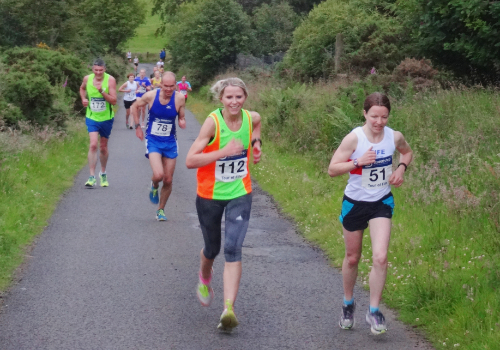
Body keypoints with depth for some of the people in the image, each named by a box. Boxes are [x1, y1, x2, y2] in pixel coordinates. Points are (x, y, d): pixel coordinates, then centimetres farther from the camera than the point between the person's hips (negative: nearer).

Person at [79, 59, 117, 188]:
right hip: (92, 117, 0)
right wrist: (83, 98, 2)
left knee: (103, 147, 13)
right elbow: (82, 88, 21)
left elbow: (114, 101, -17)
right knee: (93, 145, -17)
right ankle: (92, 177, -17)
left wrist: (102, 91, -29)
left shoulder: (110, 80, -13)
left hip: (106, 118, 0)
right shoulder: (87, 79, -4)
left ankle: (103, 173, 35)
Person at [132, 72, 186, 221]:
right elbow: (135, 107, 5)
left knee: (168, 180, 6)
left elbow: (181, 118, 3)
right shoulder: (151, 95, -13)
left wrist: (182, 122, -20)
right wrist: (137, 127, 3)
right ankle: (154, 186, 16)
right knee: (158, 175, -22)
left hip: (170, 142, 2)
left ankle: (161, 210, 28)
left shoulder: (179, 99, -10)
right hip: (153, 141, -2)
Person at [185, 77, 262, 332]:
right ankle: (205, 279, 52)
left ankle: (229, 309, -19)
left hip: (240, 194, 1)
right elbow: (190, 161, -25)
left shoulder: (252, 118, -6)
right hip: (210, 195, -1)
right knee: (212, 249, 17)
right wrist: (224, 151, -31)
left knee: (233, 249, -15)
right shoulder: (213, 122, -19)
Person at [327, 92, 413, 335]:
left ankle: (373, 311, 1)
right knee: (352, 258, 14)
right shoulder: (354, 138, -18)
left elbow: (407, 152, 15)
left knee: (380, 258, -14)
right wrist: (358, 161, -30)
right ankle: (348, 304, 38)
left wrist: (401, 168, -5)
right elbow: (332, 169, -17)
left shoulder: (394, 137, -8)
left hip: (381, 203, 1)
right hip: (355, 203, -1)